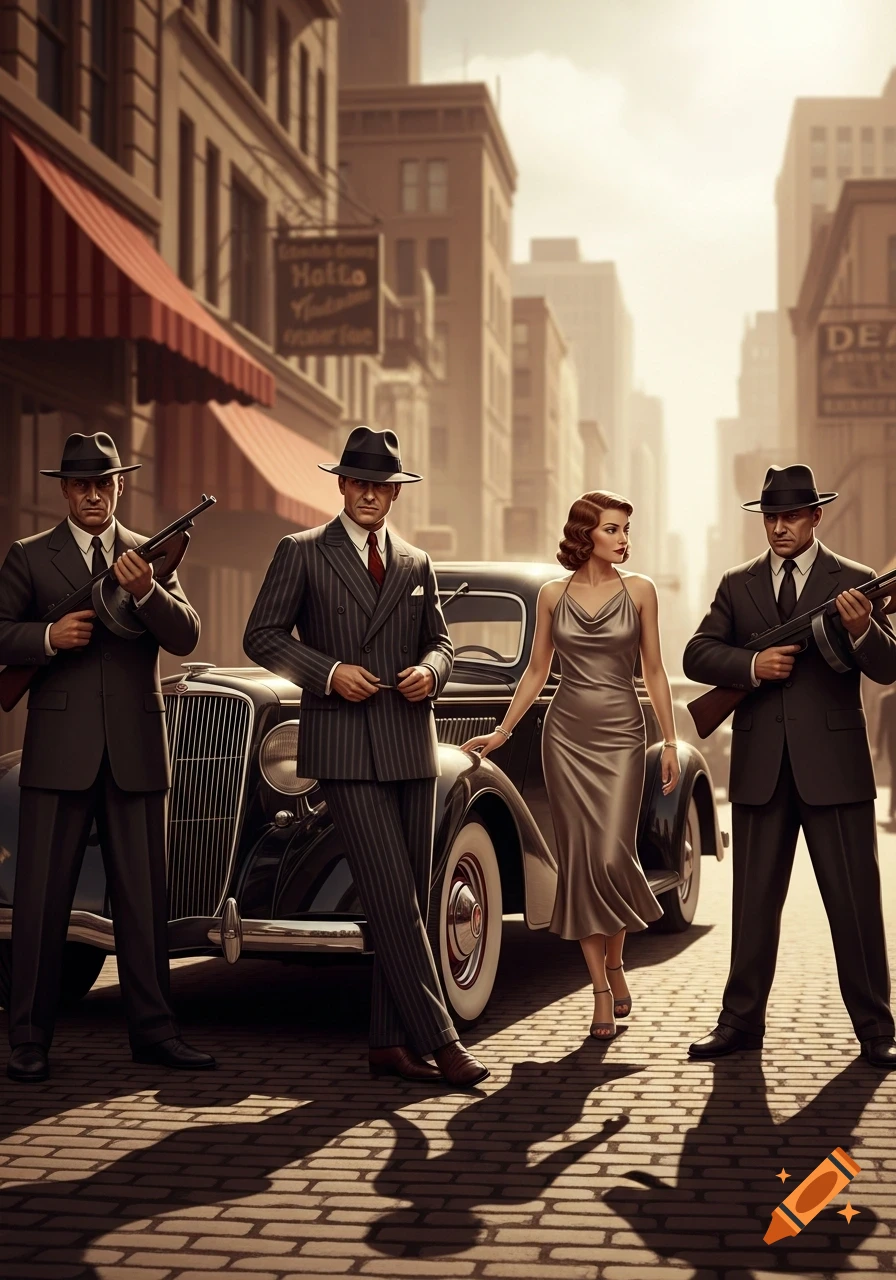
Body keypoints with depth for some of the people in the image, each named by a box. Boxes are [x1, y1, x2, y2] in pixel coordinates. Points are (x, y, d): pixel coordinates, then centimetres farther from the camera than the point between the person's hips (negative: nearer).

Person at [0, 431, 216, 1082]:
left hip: (137, 752, 2)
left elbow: (186, 636, -1)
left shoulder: (150, 556, 12)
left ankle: (153, 1029, 15)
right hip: (60, 751, -2)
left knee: (145, 895, 7)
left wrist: (146, 591, -19)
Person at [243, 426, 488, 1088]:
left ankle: (391, 1043, 13)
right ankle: (439, 1039, -10)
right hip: (345, 750, -5)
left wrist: (430, 669, -2)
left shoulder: (417, 564, 16)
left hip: (413, 745, 5)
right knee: (394, 901, -11)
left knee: (409, 902, 6)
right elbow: (262, 635, 0)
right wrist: (329, 672, -13)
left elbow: (441, 641, 21)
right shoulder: (302, 553, 3)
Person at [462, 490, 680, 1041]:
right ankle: (602, 989, 7)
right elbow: (536, 672, 12)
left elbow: (654, 670, 4)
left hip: (622, 733, -2)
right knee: (579, 858, 0)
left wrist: (671, 741, 1)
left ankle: (615, 960, 16)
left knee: (612, 855, -12)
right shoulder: (554, 595, 5)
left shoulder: (639, 590, 2)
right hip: (566, 732, 2)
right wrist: (501, 733, 9)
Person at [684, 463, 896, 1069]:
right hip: (760, 768, 3)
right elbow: (697, 655, 3)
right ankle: (742, 1022, 17)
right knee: (754, 900, 9)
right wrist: (752, 665, -15)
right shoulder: (738, 585, 10)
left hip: (835, 765, -2)